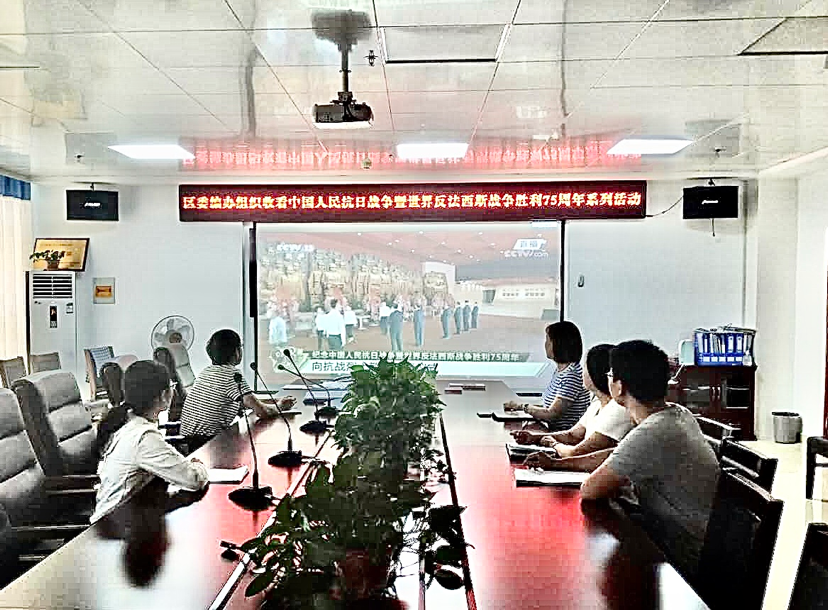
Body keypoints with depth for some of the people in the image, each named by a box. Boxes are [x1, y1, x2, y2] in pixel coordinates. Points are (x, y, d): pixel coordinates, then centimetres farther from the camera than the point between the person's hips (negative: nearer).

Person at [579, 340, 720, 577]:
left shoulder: (652, 434, -27)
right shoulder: (679, 414, 0)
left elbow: (589, 491, -20)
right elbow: (622, 456, 12)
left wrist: (616, 484, 1)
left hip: (686, 562, -7)